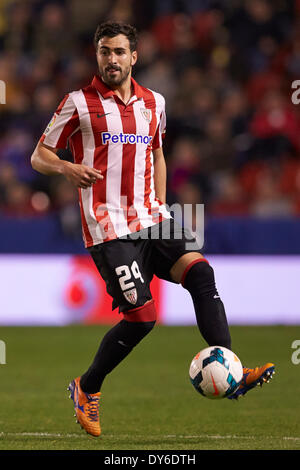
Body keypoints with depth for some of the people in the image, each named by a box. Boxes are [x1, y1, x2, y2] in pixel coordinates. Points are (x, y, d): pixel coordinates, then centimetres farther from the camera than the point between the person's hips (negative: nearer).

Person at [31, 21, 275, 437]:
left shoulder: (153, 103, 15)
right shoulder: (79, 103, 1)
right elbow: (39, 156, 4)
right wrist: (68, 168, -18)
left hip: (151, 219, 5)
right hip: (109, 228, -5)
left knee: (199, 271, -21)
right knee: (141, 316, -12)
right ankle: (87, 389, 12)